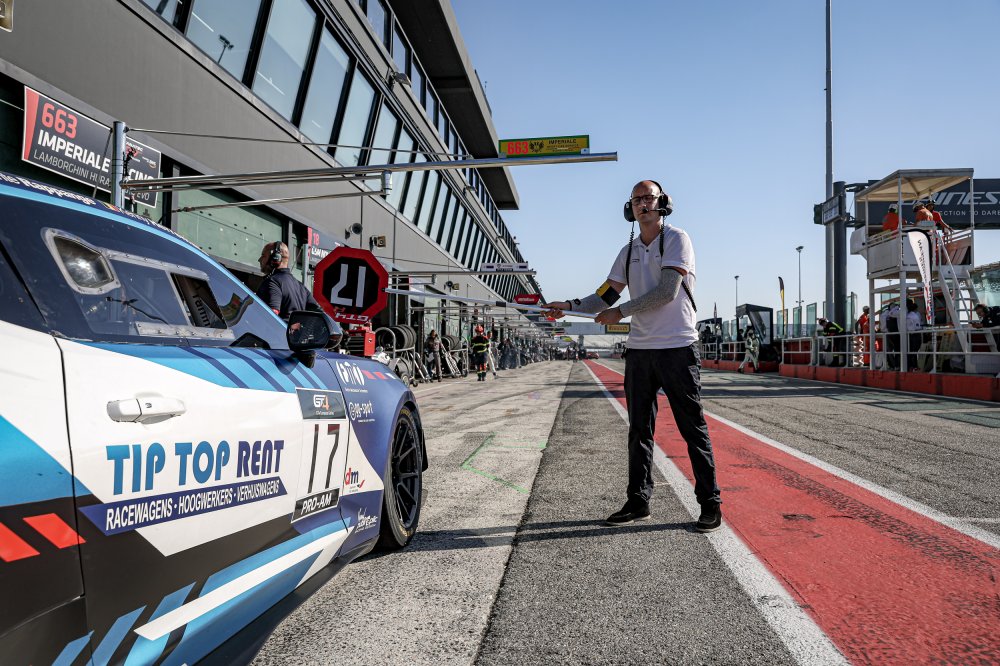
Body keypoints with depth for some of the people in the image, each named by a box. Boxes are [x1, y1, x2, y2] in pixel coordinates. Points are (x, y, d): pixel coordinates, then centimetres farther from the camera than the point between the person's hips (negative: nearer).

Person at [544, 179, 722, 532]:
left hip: (677, 347, -6)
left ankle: (710, 504, 9)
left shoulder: (677, 239, -3)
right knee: (639, 430, 9)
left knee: (693, 428, -1)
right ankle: (638, 502, 18)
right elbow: (607, 294, 11)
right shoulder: (629, 251, 16)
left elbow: (667, 291, -14)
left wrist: (620, 312, -12)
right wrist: (571, 306, -5)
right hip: (639, 349, 6)